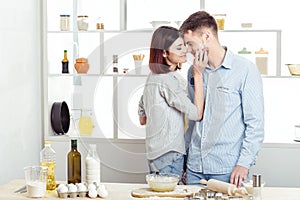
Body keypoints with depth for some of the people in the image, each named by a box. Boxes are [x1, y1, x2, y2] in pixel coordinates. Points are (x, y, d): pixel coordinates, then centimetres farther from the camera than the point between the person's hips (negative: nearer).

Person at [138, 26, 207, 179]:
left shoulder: (152, 77, 11)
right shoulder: (168, 80, -17)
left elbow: (143, 119, 18)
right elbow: (196, 113, -17)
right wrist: (198, 75, -15)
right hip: (169, 155, -9)